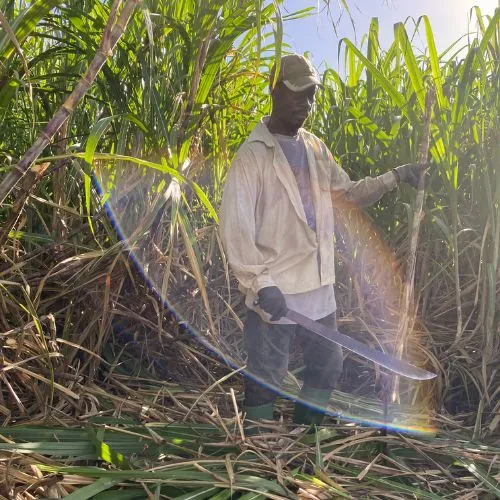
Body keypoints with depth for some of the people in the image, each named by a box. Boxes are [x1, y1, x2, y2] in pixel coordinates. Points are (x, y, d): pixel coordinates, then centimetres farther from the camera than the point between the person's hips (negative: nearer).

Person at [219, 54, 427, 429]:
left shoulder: (315, 148, 11)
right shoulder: (253, 154, -11)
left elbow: (347, 194, 20)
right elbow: (236, 226, -18)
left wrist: (394, 177, 9)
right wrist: (259, 283, -25)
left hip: (319, 286, 8)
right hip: (275, 292, -7)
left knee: (328, 368, 21)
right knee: (265, 380, 5)